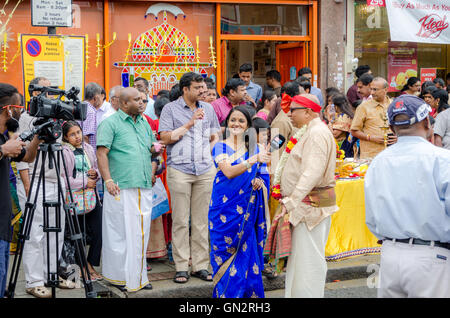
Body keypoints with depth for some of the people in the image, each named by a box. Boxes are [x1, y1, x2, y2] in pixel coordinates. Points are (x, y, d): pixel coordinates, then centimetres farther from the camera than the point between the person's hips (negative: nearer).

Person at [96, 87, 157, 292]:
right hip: (121, 189, -6)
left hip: (144, 188, 6)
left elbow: (152, 146, 33)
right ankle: (119, 277, 6)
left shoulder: (144, 123, 19)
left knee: (141, 233, 9)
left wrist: (155, 148, 10)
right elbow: (101, 153, -10)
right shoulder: (110, 123, -2)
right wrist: (108, 180, -20)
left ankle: (138, 276, 17)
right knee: (120, 232, -3)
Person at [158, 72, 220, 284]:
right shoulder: (170, 109, 3)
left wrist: (208, 154, 6)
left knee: (201, 220, 6)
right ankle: (181, 267, 3)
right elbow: (165, 138, -6)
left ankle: (200, 265, 12)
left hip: (205, 171, 4)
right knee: (180, 220, -2)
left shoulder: (208, 108, 15)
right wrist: (189, 124, -10)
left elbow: (215, 136, 22)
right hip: (179, 169, -4)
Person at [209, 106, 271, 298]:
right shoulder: (220, 148, 0)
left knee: (246, 254, 3)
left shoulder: (254, 149, 11)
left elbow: (263, 177, 12)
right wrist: (252, 160, -29)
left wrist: (259, 182, -12)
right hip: (225, 208, -2)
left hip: (247, 210, 3)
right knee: (227, 254, 0)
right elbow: (228, 172, -17)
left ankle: (247, 294, 14)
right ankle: (226, 294, 10)